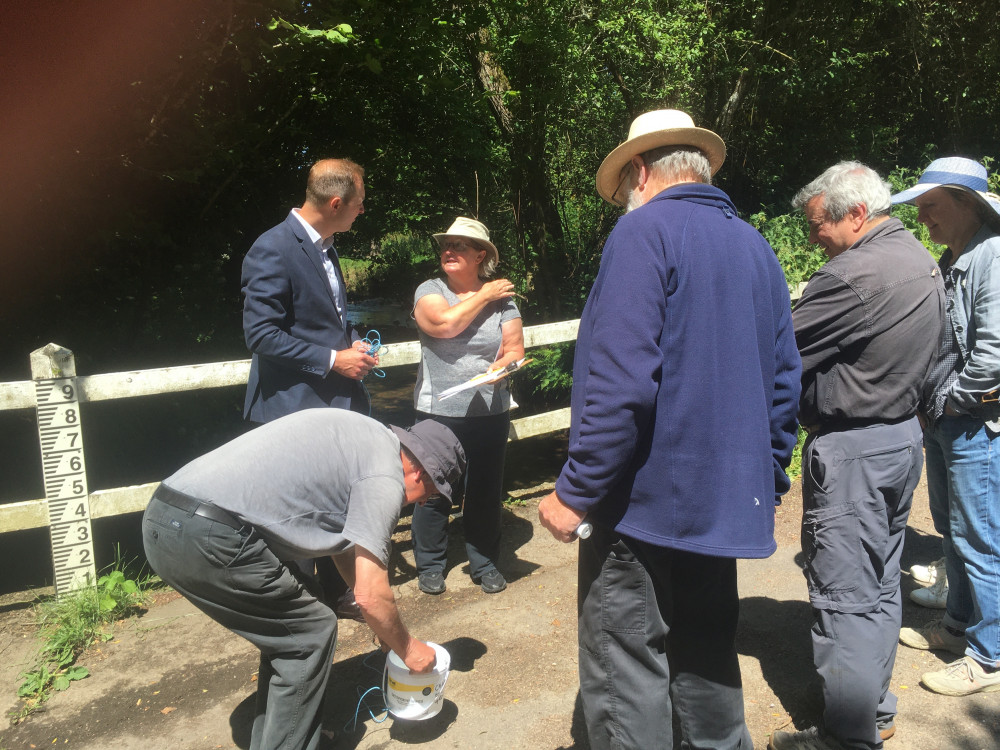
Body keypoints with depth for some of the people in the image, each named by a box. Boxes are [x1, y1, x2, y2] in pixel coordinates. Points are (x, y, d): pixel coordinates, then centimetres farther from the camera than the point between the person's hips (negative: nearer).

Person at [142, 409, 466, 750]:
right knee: (311, 632, 5)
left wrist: (385, 624, 32)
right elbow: (370, 596, -7)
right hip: (207, 539, -10)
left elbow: (344, 540, 29)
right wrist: (407, 649, 12)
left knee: (289, 624, 22)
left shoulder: (364, 435, 20)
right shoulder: (385, 478, -7)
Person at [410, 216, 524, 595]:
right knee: (433, 492, 6)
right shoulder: (429, 291, -1)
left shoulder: (502, 297, 4)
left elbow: (515, 349, 1)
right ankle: (430, 566, 26)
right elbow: (445, 323, -21)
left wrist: (500, 366, -22)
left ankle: (484, 563, 30)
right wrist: (483, 295, -9)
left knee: (486, 491, 12)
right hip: (439, 411, -2)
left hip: (490, 411, 2)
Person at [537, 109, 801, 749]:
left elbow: (621, 384, -22)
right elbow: (784, 383, 14)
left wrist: (576, 493, -15)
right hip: (727, 502, 8)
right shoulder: (756, 246, 12)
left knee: (625, 677, 3)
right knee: (708, 665, 21)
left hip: (646, 502, -8)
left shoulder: (646, 230, -11)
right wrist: (766, 487, 22)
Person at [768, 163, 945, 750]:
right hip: (904, 435, 10)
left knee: (845, 597, 1)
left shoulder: (856, 273, -21)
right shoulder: (923, 261, 10)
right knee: (881, 587, 19)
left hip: (853, 449, -10)